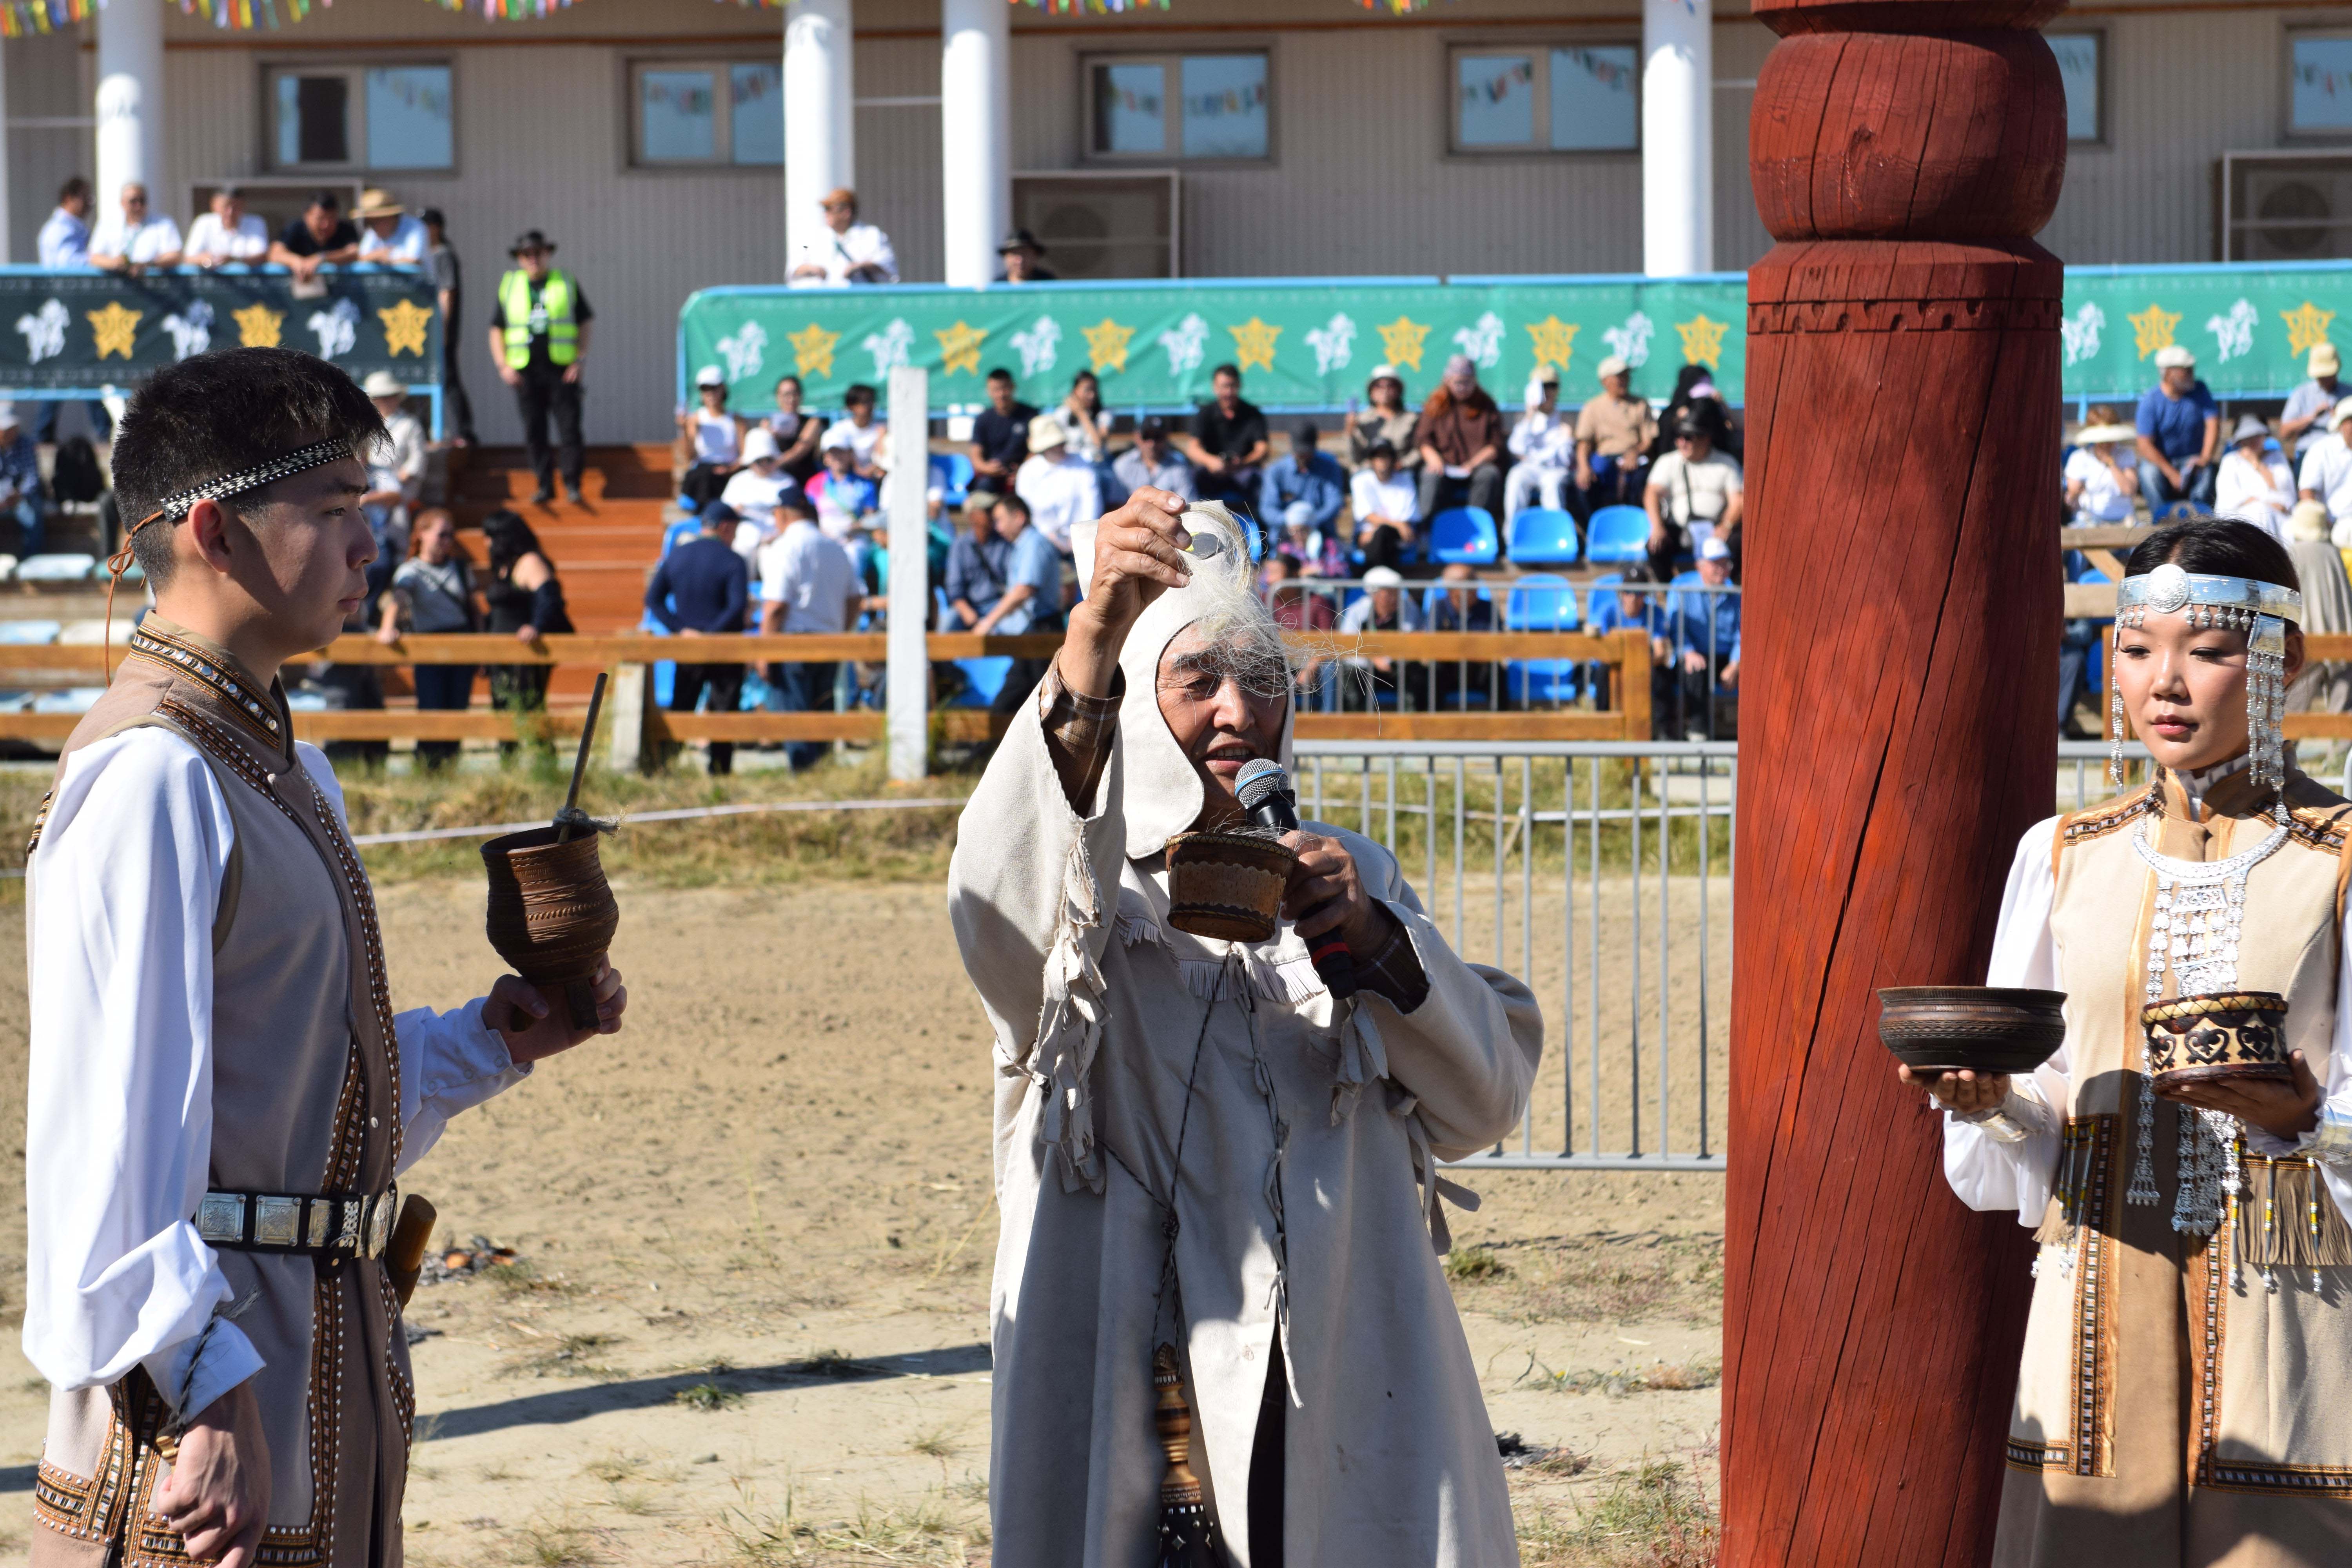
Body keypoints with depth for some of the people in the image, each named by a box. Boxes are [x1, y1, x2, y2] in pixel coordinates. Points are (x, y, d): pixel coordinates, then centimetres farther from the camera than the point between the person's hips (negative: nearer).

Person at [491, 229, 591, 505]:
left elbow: (584, 324, 10)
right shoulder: (509, 286, 12)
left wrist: (581, 359, -2)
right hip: (525, 370, 2)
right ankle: (545, 485, 9)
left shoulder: (567, 284, 9)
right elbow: (497, 330, 13)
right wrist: (504, 365, 1)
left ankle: (573, 484, 1)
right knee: (534, 432, 1)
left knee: (569, 428, -6)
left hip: (563, 369, -1)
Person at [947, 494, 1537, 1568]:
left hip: (1350, 1387, 3)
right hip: (1135, 1389, -3)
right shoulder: (1092, 893, 1)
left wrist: (1371, 940, -14)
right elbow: (997, 909, -25)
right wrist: (1091, 645, -37)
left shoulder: (1353, 877, 14)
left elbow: (1486, 1101, 4)